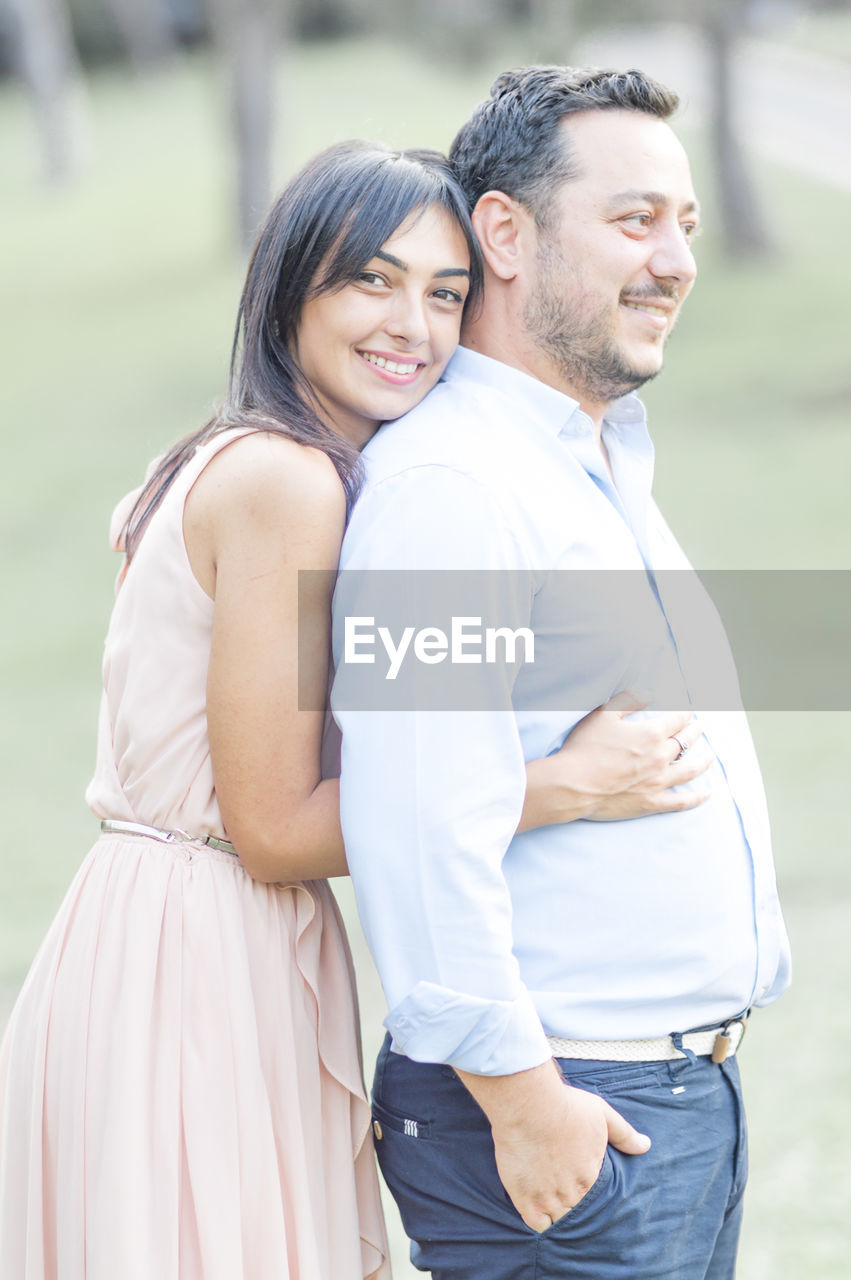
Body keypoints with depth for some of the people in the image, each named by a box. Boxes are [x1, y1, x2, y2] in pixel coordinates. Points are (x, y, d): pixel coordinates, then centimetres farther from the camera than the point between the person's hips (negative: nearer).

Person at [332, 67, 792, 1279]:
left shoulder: (614, 472, 16)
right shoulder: (444, 485, -17)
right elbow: (417, 829, -24)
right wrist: (523, 1100, -21)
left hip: (694, 1090, 9)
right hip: (568, 1126, -9)